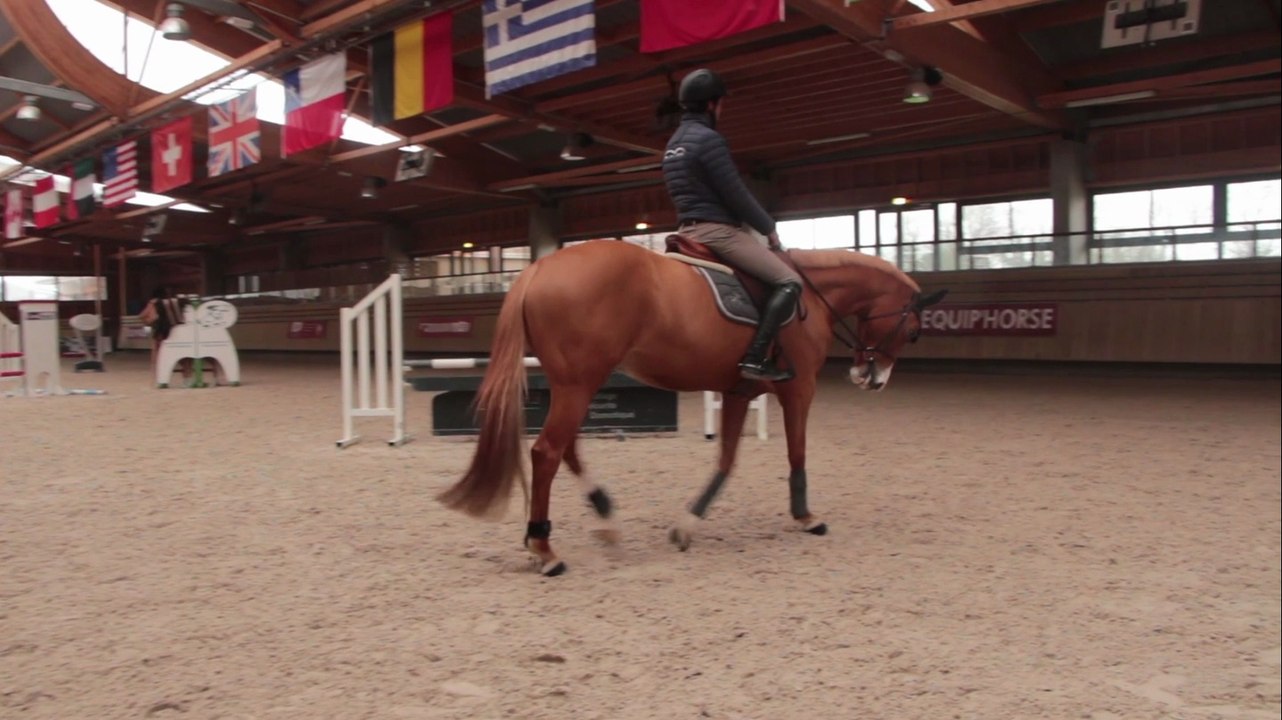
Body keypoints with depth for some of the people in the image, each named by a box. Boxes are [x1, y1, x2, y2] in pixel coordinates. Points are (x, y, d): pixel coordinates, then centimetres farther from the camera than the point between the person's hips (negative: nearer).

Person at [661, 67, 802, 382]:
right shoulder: (708, 139, -13)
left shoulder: (674, 143, 17)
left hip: (689, 231, 10)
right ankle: (755, 358, -21)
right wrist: (769, 227, -1)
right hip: (717, 230, -10)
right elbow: (736, 195, -15)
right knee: (789, 282, -12)